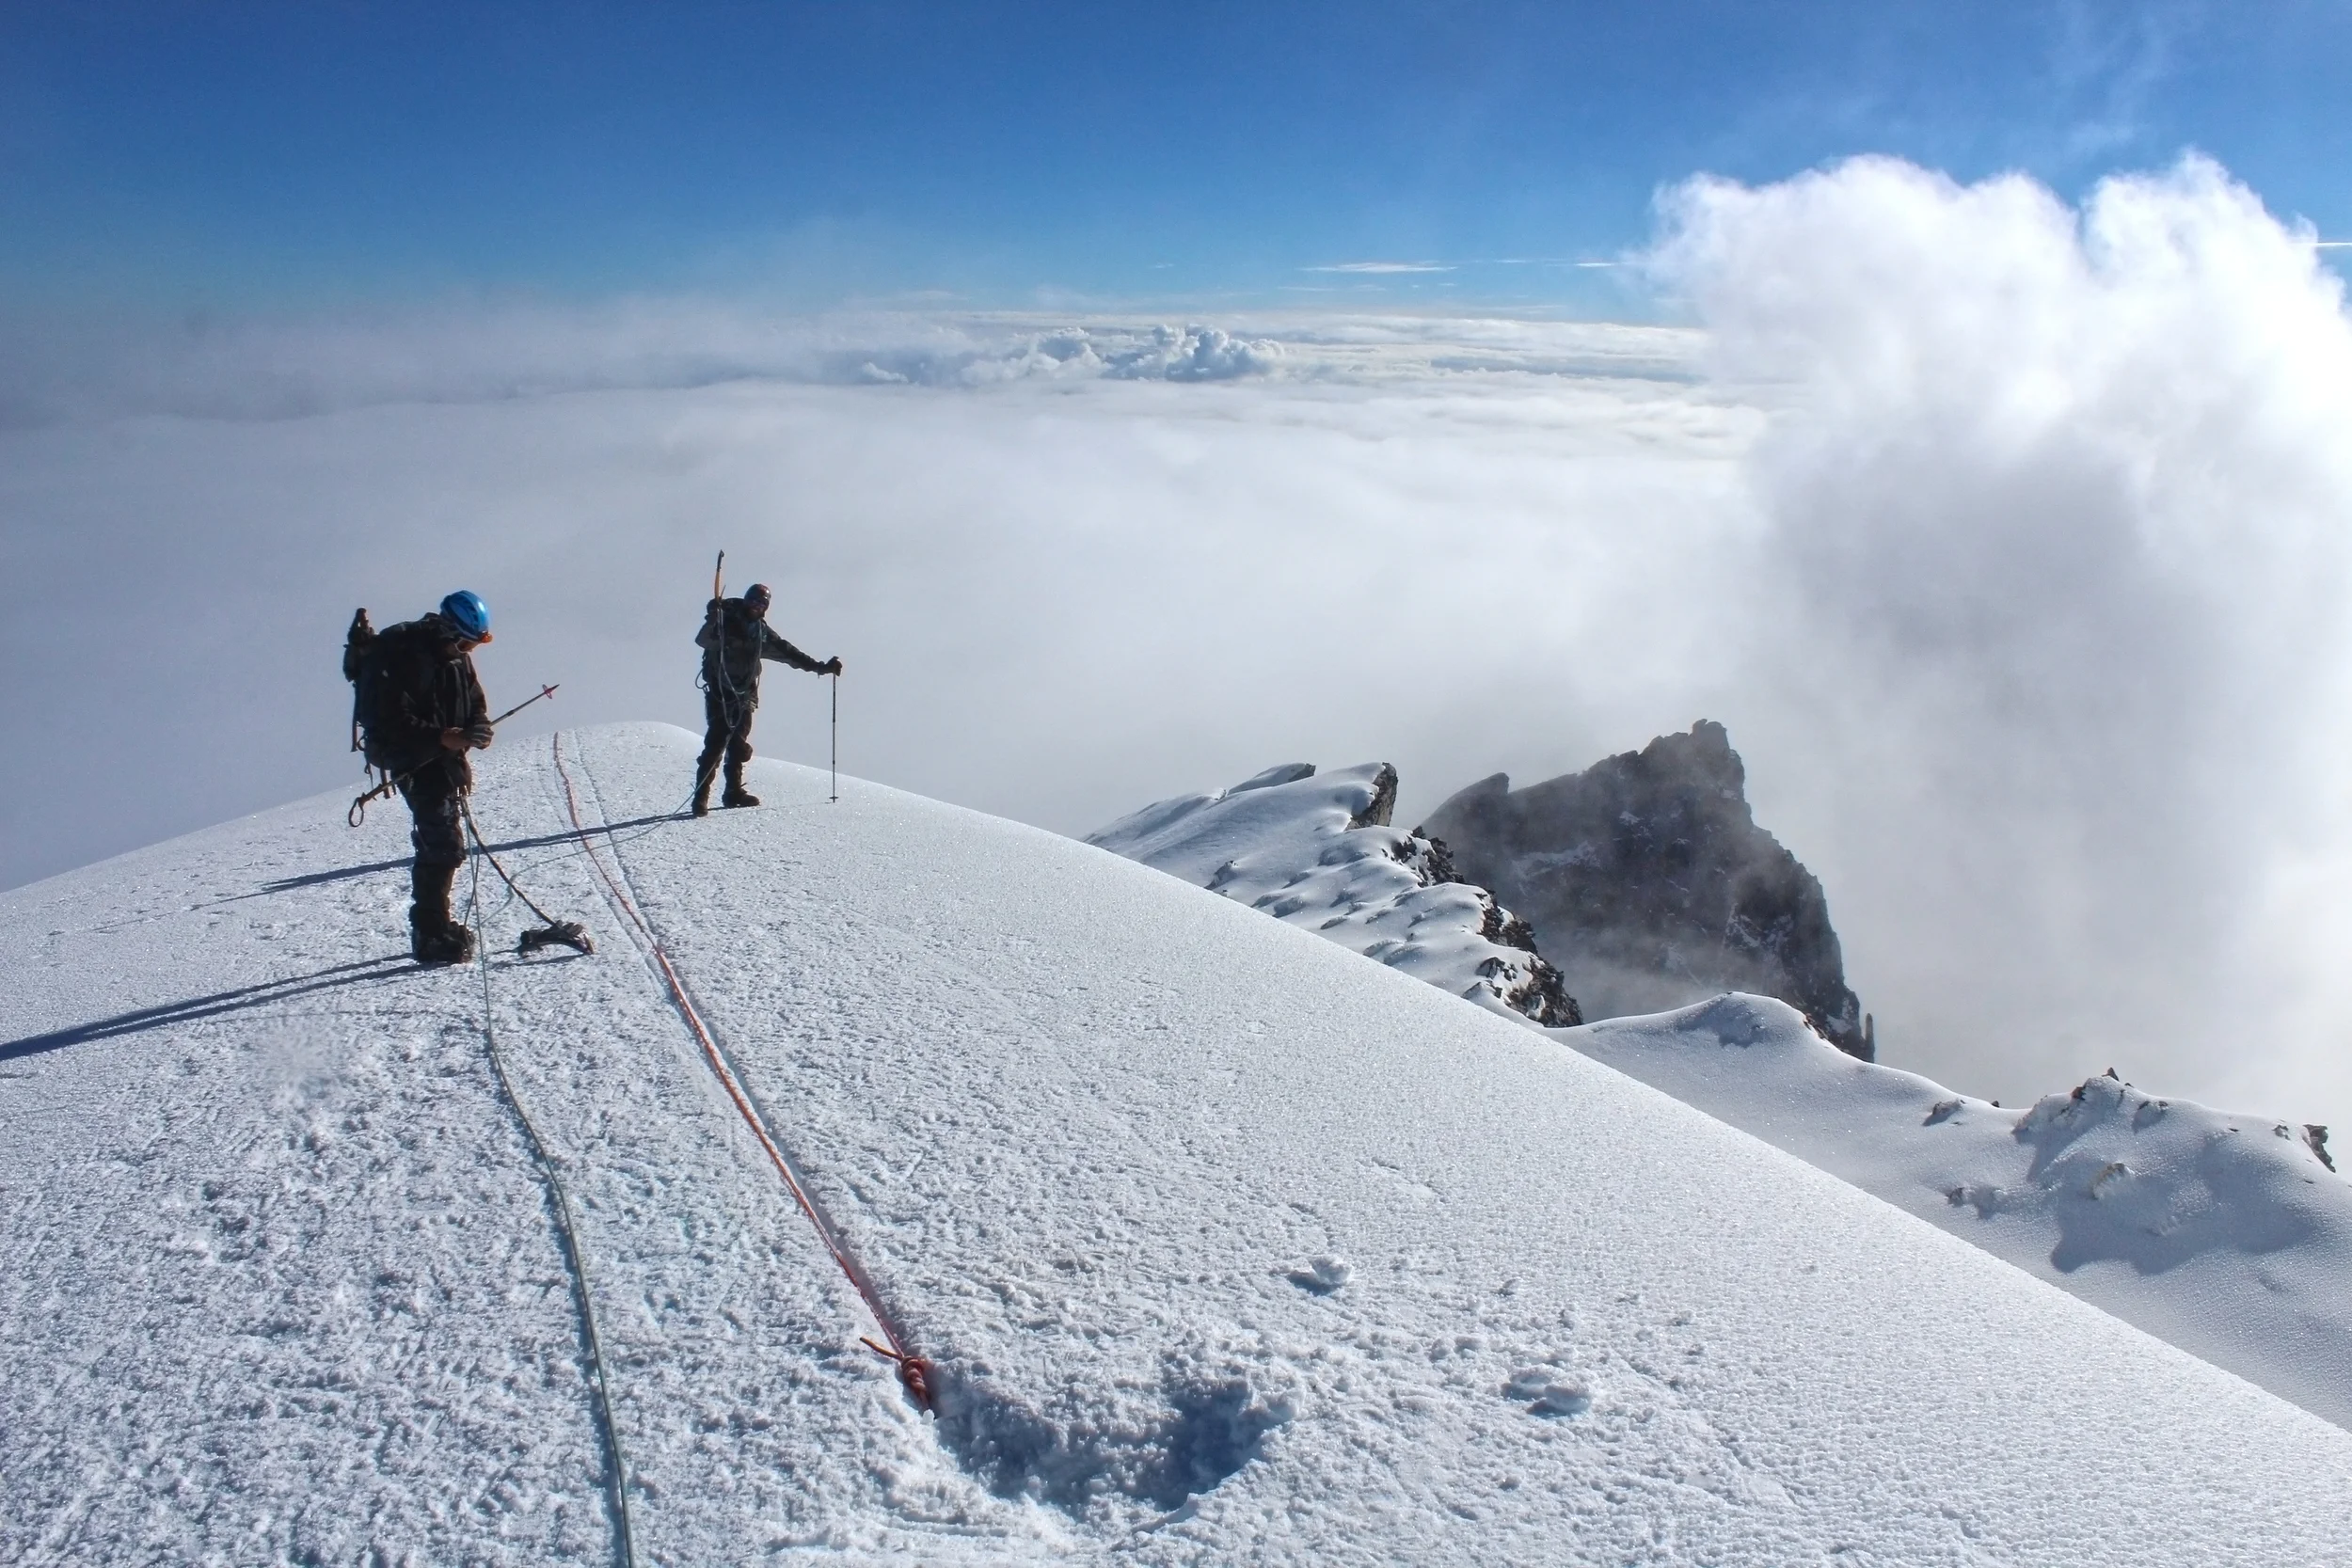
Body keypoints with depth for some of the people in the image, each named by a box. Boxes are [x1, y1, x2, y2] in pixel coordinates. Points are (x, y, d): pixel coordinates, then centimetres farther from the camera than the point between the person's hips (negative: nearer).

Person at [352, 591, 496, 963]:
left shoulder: (457, 657, 7)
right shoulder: (395, 653, -17)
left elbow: (476, 706, 11)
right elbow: (389, 720, -20)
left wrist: (476, 731, -11)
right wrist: (439, 737, -28)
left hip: (447, 757, 8)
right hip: (413, 761, -8)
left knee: (437, 845, 17)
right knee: (445, 844, -16)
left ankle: (432, 927, 30)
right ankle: (432, 935, -12)